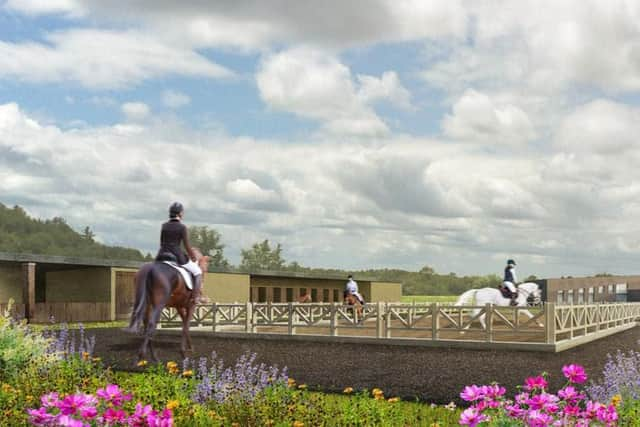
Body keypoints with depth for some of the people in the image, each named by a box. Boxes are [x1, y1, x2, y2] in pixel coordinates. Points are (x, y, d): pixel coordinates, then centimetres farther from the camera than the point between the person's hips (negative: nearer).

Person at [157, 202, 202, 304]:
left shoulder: (164, 226, 7)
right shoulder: (182, 227, -9)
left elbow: (161, 243, 15)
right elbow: (187, 246, -7)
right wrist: (194, 258, 7)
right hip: (177, 256, -5)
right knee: (197, 272, 10)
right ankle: (196, 297, -1)